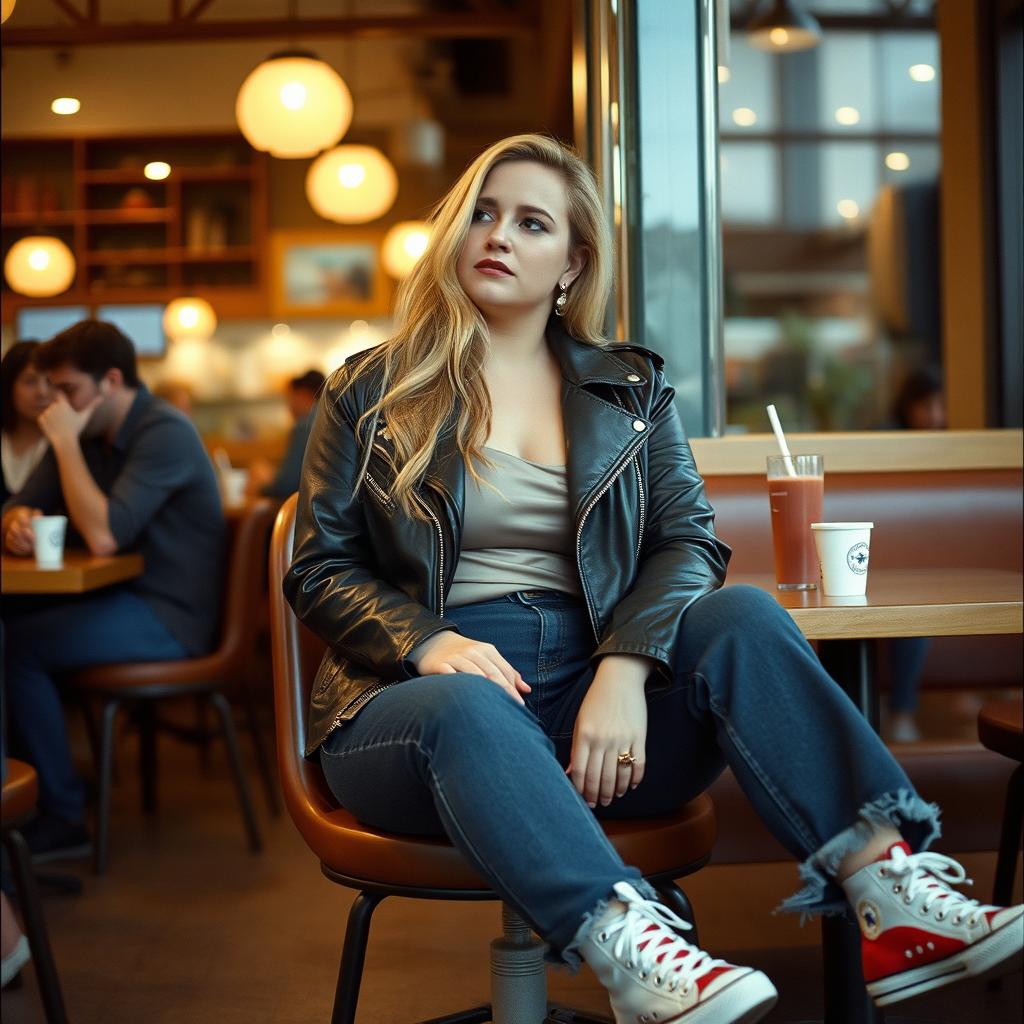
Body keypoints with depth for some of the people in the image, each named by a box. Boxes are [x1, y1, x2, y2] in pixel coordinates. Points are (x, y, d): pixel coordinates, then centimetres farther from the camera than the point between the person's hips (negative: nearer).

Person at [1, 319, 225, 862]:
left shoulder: (165, 434, -17)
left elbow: (103, 536, -27)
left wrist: (66, 442, -21)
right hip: (123, 600, 9)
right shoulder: (87, 432, 10)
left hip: (171, 619, -9)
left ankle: (62, 820, -8)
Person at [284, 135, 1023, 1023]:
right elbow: (319, 570, 6)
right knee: (465, 704, -37)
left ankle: (886, 888, -36)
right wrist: (427, 641, -15)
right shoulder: (370, 391, 10)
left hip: (595, 688, 2)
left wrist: (624, 667, -18)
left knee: (742, 617, -25)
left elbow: (689, 542, 3)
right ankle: (629, 951, -51)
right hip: (429, 690, -1)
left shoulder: (631, 389, 15)